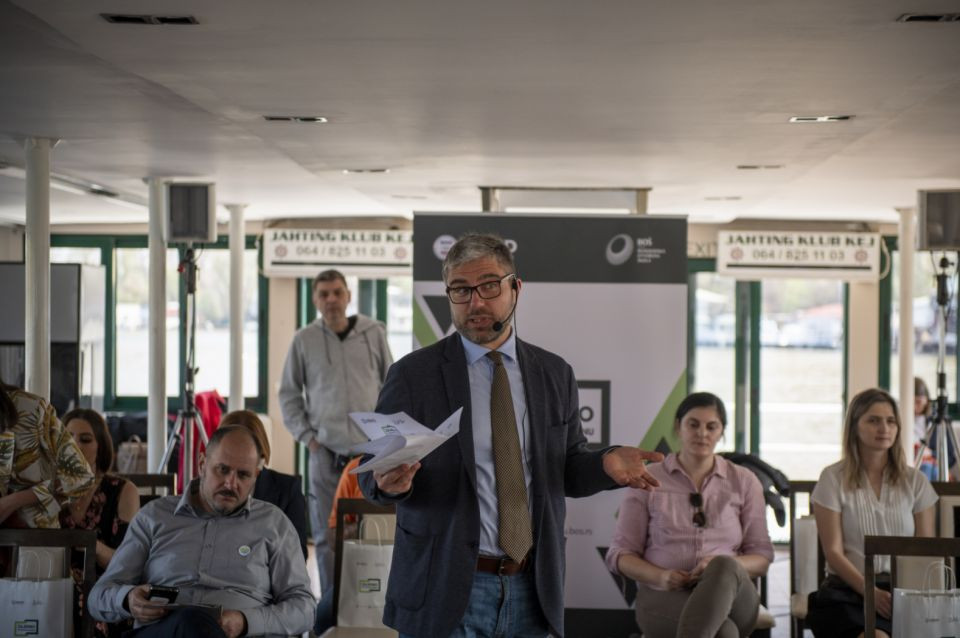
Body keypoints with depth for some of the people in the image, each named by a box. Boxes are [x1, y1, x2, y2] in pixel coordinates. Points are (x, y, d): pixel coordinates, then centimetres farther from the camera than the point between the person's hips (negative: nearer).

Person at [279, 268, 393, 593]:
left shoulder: (374, 334, 4)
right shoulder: (304, 340, 2)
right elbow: (288, 393, 9)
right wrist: (306, 435, 1)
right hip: (326, 451, 0)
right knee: (327, 535, 1)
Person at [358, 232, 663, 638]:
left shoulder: (555, 375, 8)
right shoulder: (413, 375, -2)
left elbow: (567, 470, 11)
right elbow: (372, 473, -1)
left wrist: (606, 463, -10)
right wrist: (388, 480, -25)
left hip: (531, 590, 3)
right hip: (445, 592, -3)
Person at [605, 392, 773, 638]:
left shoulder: (744, 482, 12)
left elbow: (762, 557, 11)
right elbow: (620, 554, 8)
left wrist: (720, 569, -13)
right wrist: (661, 576, -14)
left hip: (730, 595, 1)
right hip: (664, 598, -1)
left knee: (724, 567, -39)